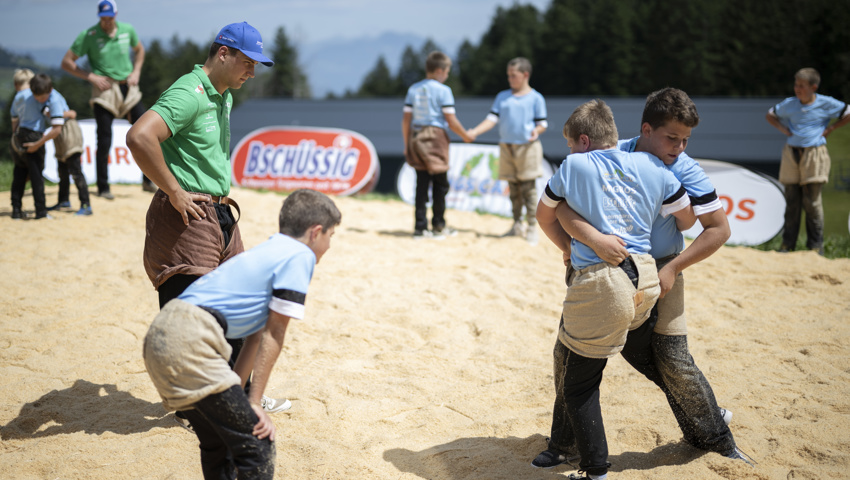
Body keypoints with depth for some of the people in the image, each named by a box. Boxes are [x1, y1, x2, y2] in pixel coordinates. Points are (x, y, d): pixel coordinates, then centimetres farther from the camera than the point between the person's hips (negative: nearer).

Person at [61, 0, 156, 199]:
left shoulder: (127, 30, 3)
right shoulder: (88, 35, -8)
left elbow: (139, 49, 23)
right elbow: (66, 62, -5)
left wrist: (136, 72, 7)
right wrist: (91, 77, -13)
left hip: (129, 88, 4)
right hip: (105, 90, -4)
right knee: (104, 142, -4)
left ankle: (147, 181, 15)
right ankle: (103, 188, 8)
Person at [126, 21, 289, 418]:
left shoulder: (224, 96, 14)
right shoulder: (190, 93, -17)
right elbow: (139, 137, -33)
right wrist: (174, 192, -24)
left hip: (220, 214, 10)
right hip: (187, 218, -10)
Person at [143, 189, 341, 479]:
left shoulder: (269, 251, 28)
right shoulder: (300, 257, 1)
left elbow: (256, 336, 27)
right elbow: (273, 335, -2)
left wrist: (235, 395, 26)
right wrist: (254, 402, 0)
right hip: (189, 342, -10)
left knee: (219, 442, 23)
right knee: (257, 443, -5)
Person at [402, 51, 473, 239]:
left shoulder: (413, 89, 10)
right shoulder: (443, 90, -7)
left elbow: (406, 119, 9)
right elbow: (451, 121, -9)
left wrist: (406, 143, 15)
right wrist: (466, 136, 5)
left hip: (416, 137, 5)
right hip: (436, 137, -5)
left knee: (422, 183, 6)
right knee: (440, 184, 6)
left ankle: (420, 227, 4)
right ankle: (439, 226, 13)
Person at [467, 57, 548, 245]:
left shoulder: (536, 98, 1)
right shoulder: (502, 97, 12)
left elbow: (542, 123, 1)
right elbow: (492, 119, 6)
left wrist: (536, 131, -21)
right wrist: (474, 132, -7)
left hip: (527, 147, -4)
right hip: (506, 146, 4)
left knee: (528, 187, -6)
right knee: (513, 188, 8)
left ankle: (532, 227, -2)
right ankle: (517, 226, 17)